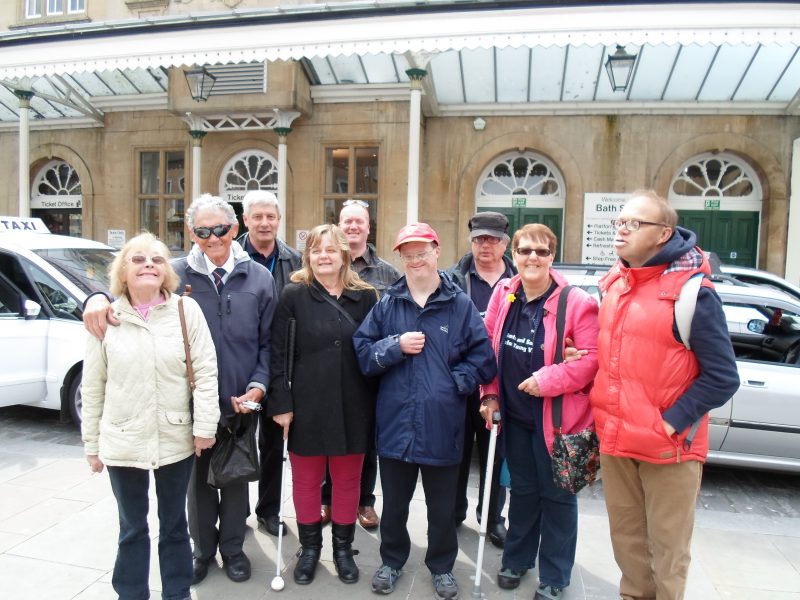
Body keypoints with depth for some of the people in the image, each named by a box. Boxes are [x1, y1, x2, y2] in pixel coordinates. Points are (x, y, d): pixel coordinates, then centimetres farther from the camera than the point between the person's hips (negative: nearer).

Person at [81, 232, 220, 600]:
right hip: (122, 443, 1)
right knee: (132, 528, 17)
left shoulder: (186, 310, -5)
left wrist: (204, 425, -10)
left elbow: (205, 371, -6)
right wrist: (91, 443, 5)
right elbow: (93, 387, 3)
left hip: (176, 440, 0)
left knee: (174, 525, 17)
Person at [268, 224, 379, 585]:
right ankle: (309, 547, 35)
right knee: (306, 480, 13)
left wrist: (376, 404, 0)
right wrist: (281, 402, -8)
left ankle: (343, 547, 34)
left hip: (353, 406, 1)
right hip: (308, 405, -1)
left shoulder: (365, 296, 1)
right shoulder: (294, 295, -2)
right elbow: (278, 352, -3)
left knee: (347, 480, 13)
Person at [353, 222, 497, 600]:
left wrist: (455, 382, -12)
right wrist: (396, 346, -14)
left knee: (443, 506, 17)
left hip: (442, 426, -1)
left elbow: (483, 358, -3)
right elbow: (362, 352, 0)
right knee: (394, 503, 20)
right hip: (395, 423, 2)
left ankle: (442, 566, 41)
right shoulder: (386, 304, 3)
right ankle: (391, 561, 44)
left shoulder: (461, 304, -3)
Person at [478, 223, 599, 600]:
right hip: (514, 414, 5)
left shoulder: (576, 302, -16)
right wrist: (490, 395, 3)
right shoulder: (503, 295, -1)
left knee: (557, 495, 11)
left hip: (557, 417, -4)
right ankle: (517, 559, 42)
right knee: (522, 490, 21)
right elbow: (489, 347, 6)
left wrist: (548, 380, -24)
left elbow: (592, 358, -18)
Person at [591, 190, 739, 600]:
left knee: (667, 551, 10)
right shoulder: (613, 284, 6)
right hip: (614, 440, 6)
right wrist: (602, 416, 8)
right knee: (627, 541, 20)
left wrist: (672, 424, -16)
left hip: (668, 446, -6)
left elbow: (723, 378, -13)